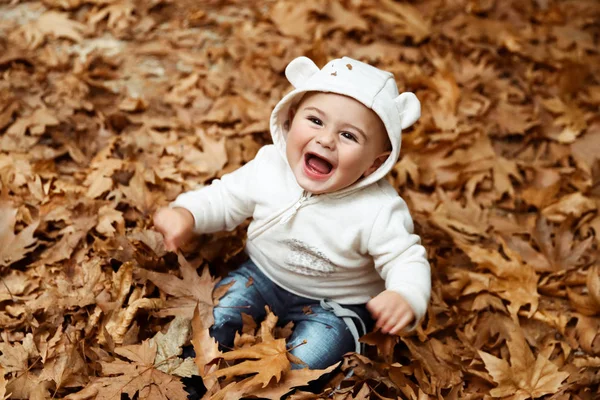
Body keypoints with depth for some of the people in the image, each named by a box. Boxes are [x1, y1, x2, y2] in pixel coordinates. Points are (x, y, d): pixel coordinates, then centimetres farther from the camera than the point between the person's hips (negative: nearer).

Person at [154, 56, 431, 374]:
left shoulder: (378, 211, -27)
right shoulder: (268, 167, -15)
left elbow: (407, 260, -22)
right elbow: (224, 199, 0)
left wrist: (406, 298, -44)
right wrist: (186, 213, -20)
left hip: (333, 304, -3)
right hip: (262, 276, 4)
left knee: (304, 361, -23)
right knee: (215, 315, -11)